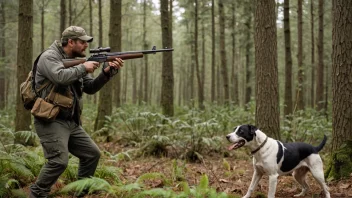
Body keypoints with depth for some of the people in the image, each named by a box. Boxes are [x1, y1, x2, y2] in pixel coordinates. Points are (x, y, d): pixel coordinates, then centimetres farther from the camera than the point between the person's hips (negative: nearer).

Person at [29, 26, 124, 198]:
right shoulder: (49, 57, -10)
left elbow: (90, 88, 13)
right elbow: (61, 77, -30)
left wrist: (106, 72, -2)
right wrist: (83, 68, -16)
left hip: (71, 122, 9)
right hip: (51, 121, -9)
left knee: (92, 154, 9)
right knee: (59, 161, -21)